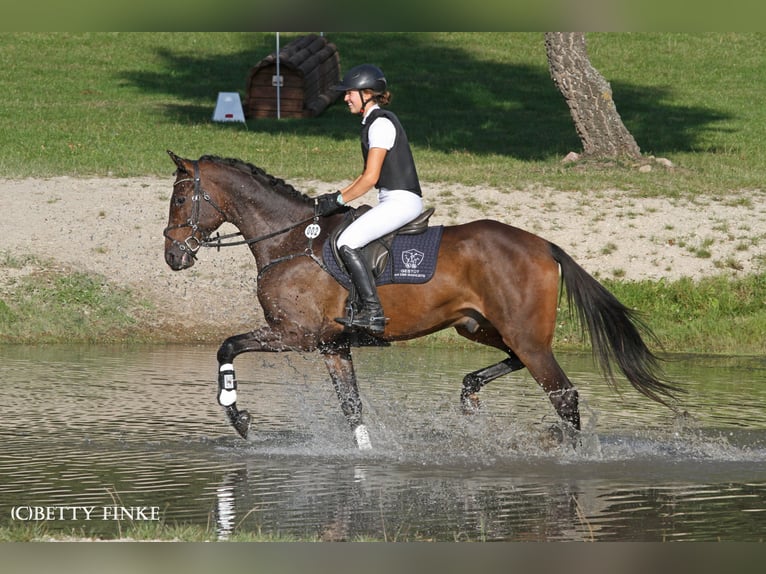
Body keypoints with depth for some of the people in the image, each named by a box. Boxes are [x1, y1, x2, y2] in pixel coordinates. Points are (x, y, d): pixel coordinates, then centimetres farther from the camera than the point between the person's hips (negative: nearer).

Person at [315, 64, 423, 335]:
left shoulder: (381, 124, -13)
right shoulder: (373, 122, 18)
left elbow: (370, 178, -17)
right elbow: (368, 174, 21)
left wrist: (338, 201, -11)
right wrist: (335, 195, 12)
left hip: (401, 200, -11)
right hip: (393, 200, 11)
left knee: (347, 242, -21)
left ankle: (373, 312, -24)